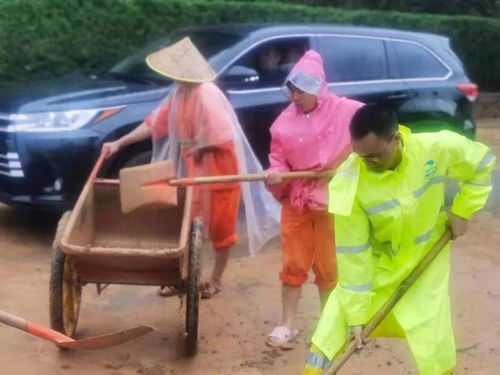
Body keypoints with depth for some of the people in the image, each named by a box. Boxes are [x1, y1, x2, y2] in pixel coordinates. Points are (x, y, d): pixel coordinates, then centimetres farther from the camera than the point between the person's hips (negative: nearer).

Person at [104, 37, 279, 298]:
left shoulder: (206, 94, -24)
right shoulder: (180, 93, 3)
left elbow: (222, 136, -28)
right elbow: (155, 123, 9)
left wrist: (198, 148, -12)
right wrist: (119, 143, 5)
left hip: (219, 168, -8)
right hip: (194, 169, 8)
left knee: (220, 226, 7)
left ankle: (215, 280, 22)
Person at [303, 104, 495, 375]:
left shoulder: (437, 148, -23)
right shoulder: (348, 183, -27)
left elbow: (482, 163, -1)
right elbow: (353, 253, -20)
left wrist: (462, 210, -5)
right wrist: (356, 313, -17)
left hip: (425, 267, 1)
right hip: (374, 268, -1)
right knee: (326, 338, -5)